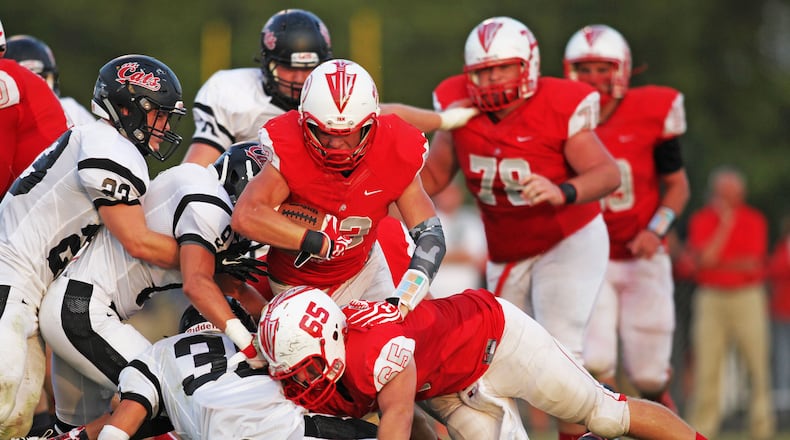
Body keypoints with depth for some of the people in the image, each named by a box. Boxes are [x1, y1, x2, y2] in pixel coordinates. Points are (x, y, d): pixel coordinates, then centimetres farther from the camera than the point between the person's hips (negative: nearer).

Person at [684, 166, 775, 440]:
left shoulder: (754, 220, 7)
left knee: (759, 366, -5)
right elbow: (703, 260, -9)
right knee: (706, 369, -4)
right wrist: (725, 224, -7)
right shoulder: (701, 220, 6)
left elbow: (753, 263, -2)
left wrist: (718, 263, -5)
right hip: (710, 298, 0)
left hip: (747, 297, 0)